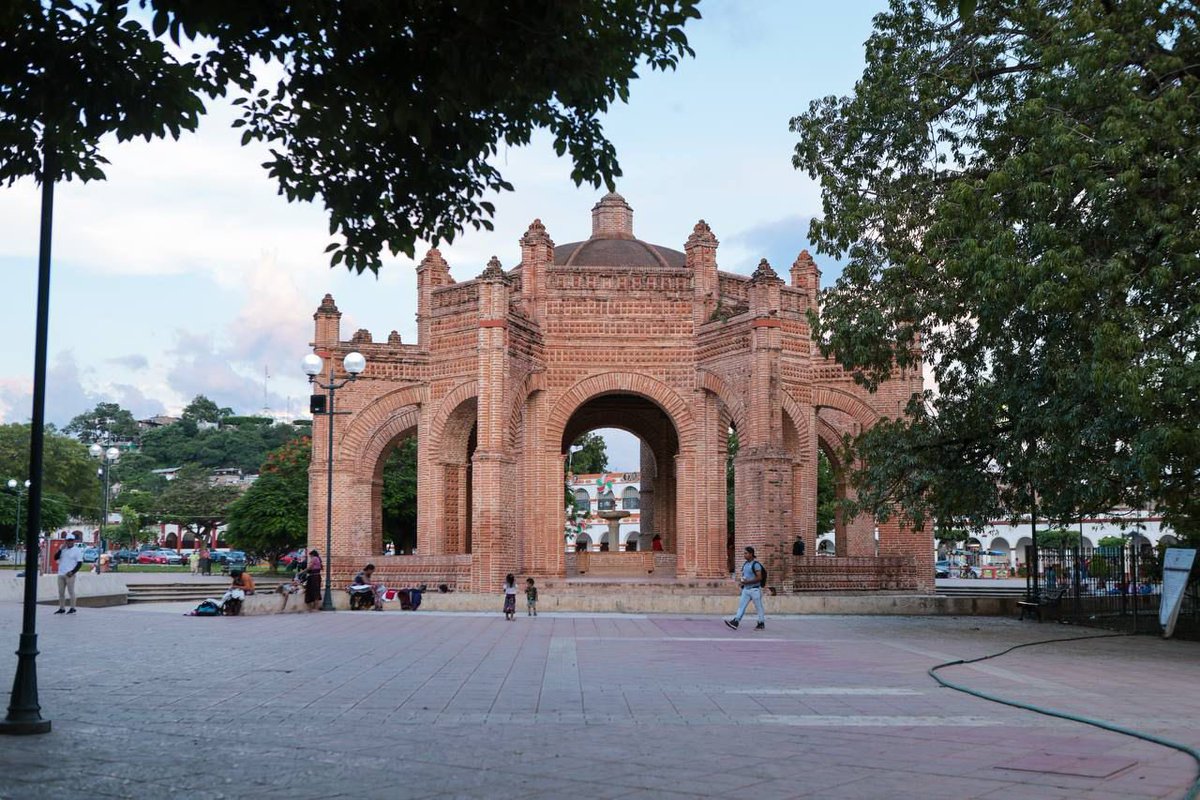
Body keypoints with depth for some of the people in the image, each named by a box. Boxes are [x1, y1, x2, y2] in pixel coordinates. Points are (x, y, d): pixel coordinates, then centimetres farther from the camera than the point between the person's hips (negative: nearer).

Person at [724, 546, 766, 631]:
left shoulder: (756, 564, -14)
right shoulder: (745, 564, 12)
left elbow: (759, 578, -20)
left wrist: (747, 582, -23)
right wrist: (741, 580, 2)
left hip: (755, 589, -8)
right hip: (746, 589, 8)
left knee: (759, 607, 3)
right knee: (741, 605, -3)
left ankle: (761, 625, 12)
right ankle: (735, 622, -12)